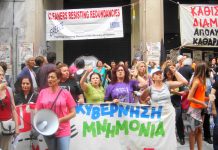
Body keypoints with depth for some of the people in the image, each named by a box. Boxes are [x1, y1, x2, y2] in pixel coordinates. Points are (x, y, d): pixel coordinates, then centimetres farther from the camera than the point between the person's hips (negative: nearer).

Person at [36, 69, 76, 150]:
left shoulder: (65, 93, -5)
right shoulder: (42, 92, 2)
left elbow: (73, 113, -2)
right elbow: (38, 111, 10)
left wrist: (60, 120, -15)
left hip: (63, 130, -2)